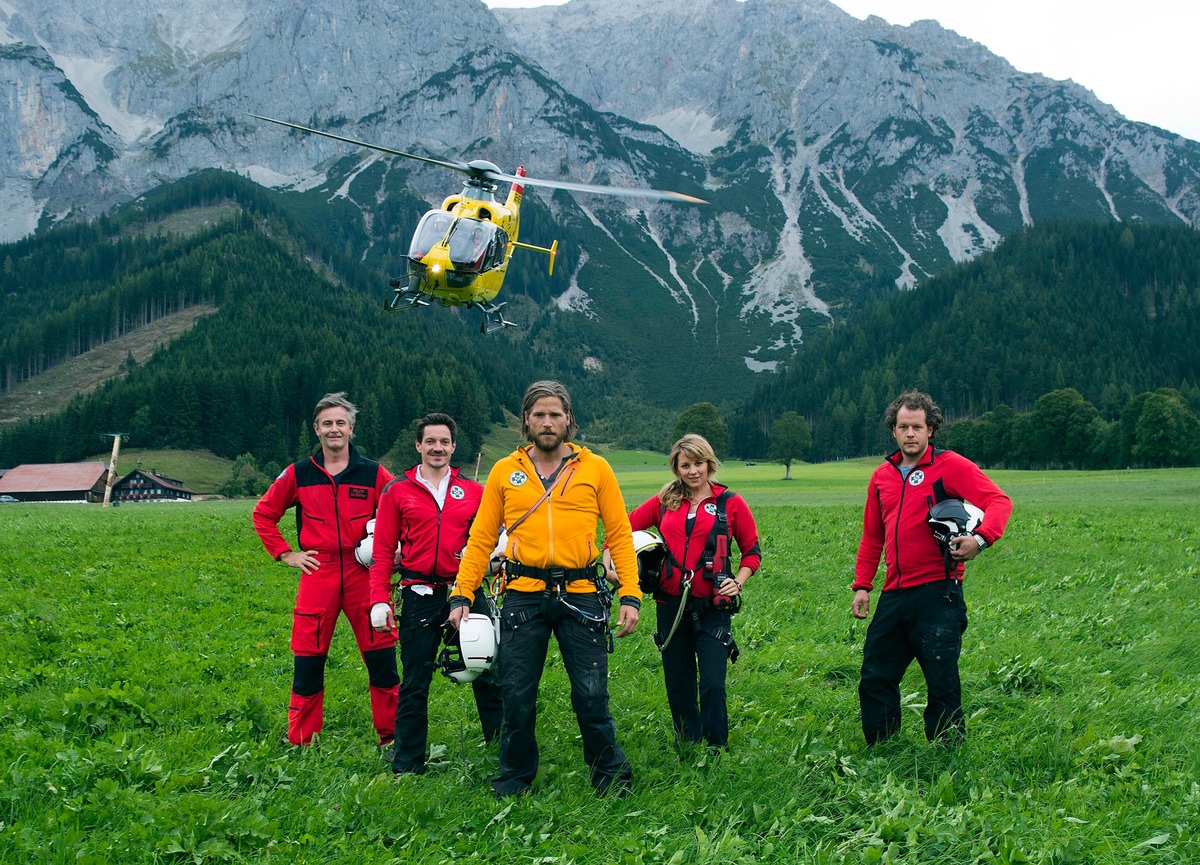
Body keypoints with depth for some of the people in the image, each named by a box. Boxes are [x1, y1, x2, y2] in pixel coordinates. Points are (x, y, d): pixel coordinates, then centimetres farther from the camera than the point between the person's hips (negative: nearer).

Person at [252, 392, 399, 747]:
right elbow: (263, 514, 15)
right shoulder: (298, 474, 6)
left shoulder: (374, 474, 4)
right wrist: (285, 554, 7)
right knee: (308, 663, 3)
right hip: (317, 576, 1)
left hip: (364, 575, 0)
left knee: (382, 658, 0)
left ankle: (392, 738, 12)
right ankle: (300, 743, 15)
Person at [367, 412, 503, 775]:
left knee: (488, 676, 2)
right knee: (414, 684, 5)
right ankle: (406, 765, 15)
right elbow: (382, 551, 5)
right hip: (420, 596, -1)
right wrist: (379, 600, -4)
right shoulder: (397, 491, 5)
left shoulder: (473, 491, 9)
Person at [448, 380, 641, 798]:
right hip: (523, 596, 1)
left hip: (580, 595, -1)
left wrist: (630, 596, -3)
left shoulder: (595, 468, 5)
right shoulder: (504, 472, 8)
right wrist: (461, 595, 3)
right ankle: (513, 782, 21)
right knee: (517, 697, 4)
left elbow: (620, 535, 5)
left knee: (591, 694, 1)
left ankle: (611, 779, 19)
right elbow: (480, 538, 10)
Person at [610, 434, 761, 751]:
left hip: (713, 608, -3)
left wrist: (738, 582, -5)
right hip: (671, 606, 3)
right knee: (678, 685, 11)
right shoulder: (664, 501, 7)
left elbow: (752, 550, 10)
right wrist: (609, 563, -4)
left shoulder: (730, 503, 2)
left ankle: (716, 750, 6)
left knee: (712, 684, -8)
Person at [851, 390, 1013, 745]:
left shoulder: (950, 466, -3)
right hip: (894, 595, 6)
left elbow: (999, 501, -13)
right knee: (875, 679, 10)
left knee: (942, 684, -1)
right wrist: (862, 585, 15)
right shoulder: (882, 476, 15)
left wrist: (981, 538, -30)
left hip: (937, 593, -6)